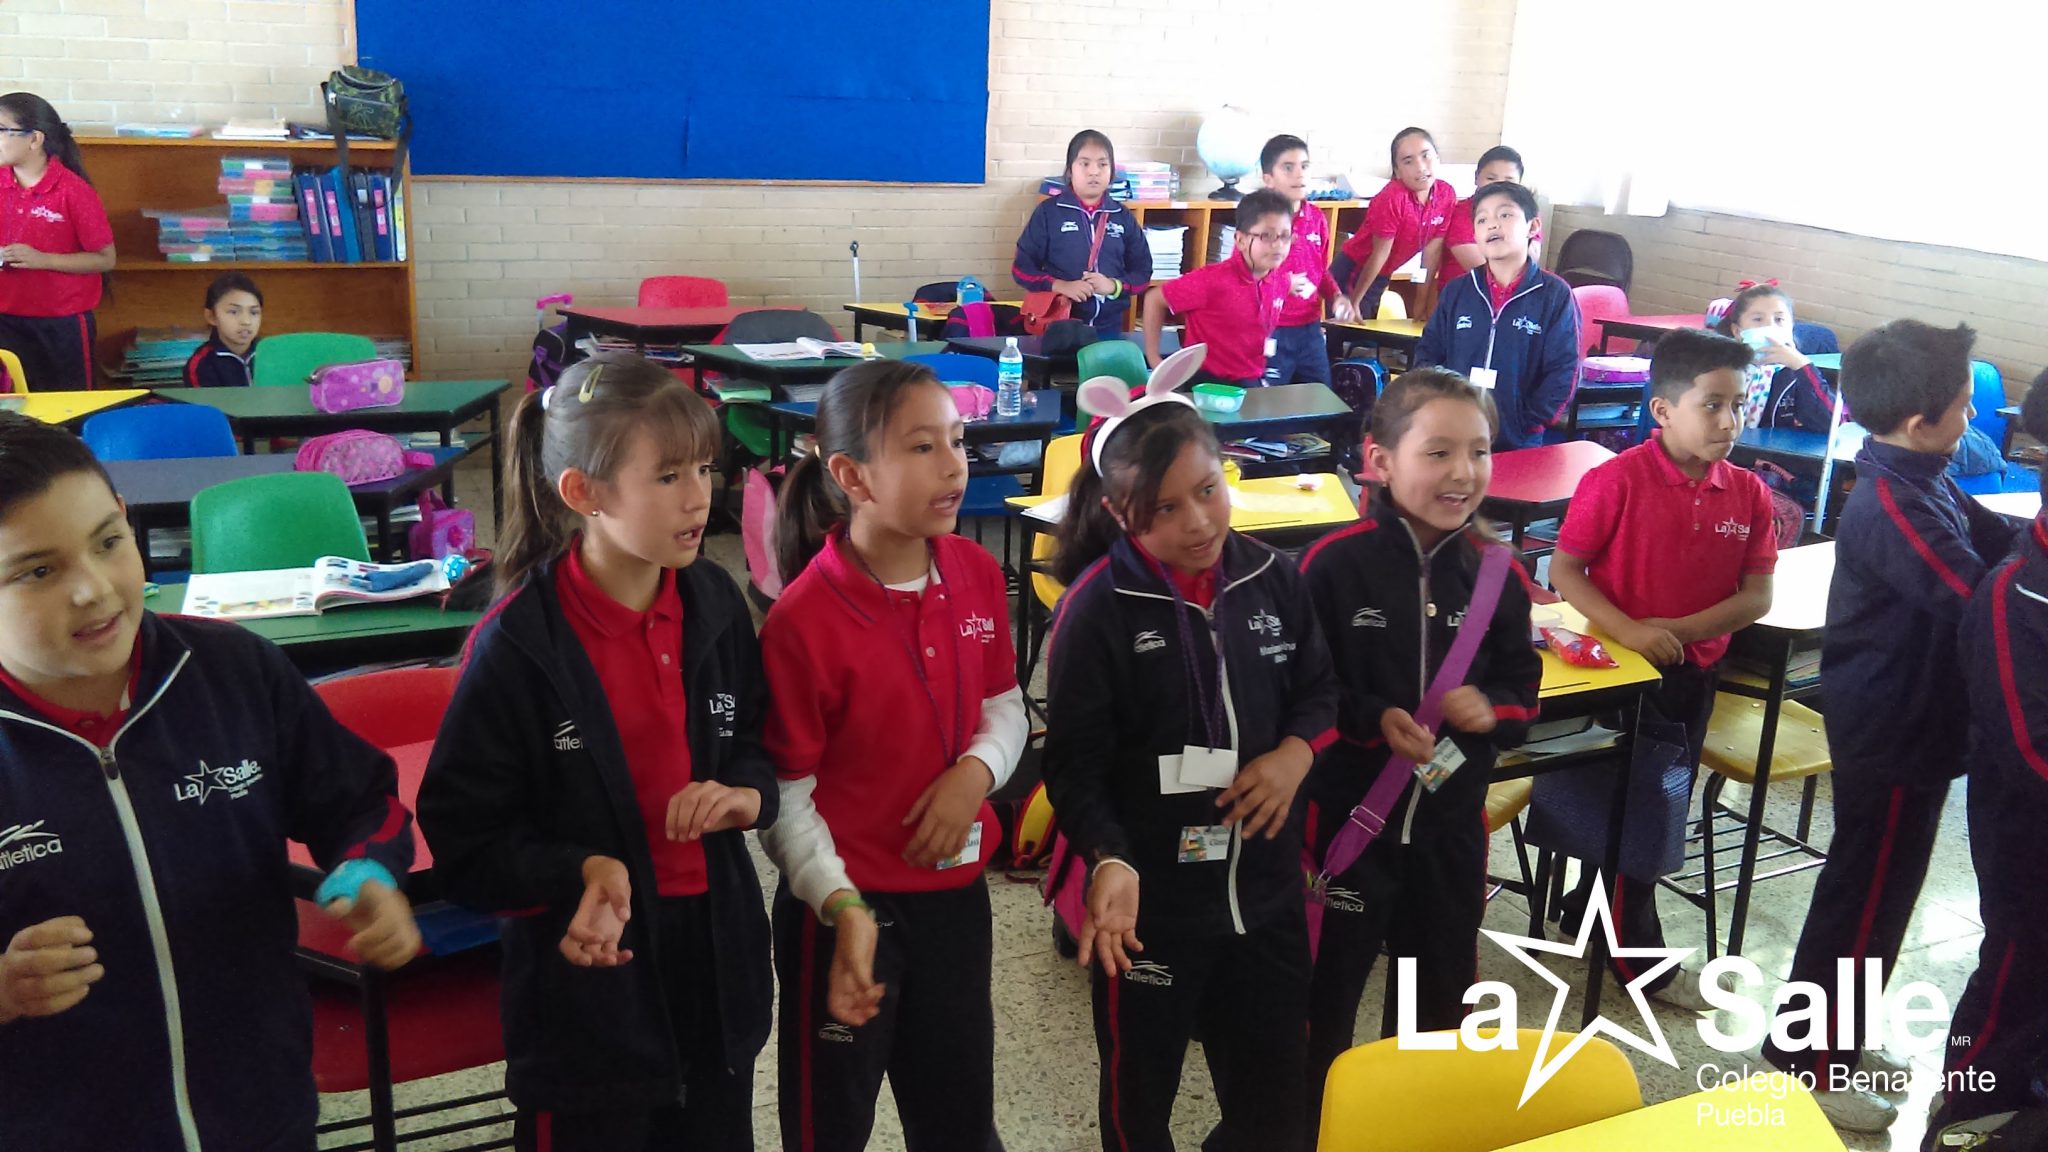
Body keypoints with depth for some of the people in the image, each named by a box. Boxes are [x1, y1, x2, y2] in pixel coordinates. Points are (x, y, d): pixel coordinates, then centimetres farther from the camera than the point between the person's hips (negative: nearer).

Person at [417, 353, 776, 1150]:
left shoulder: (715, 605, -3)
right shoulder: (517, 649, -17)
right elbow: (462, 838, -11)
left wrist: (746, 794, -10)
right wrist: (583, 871, -26)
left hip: (715, 959, 5)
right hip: (589, 974, -5)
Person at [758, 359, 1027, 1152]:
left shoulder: (977, 573, -3)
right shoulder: (803, 620, -22)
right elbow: (785, 792, -16)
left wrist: (977, 769, -12)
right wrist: (841, 907, -25)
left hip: (955, 891, 5)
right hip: (846, 907, -5)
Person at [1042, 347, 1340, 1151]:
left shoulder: (1272, 579, -3)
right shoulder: (1096, 610, -17)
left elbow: (1319, 687, 9)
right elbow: (1074, 763, -15)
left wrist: (1296, 752, -11)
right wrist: (1110, 860, -29)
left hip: (1265, 882, 4)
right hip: (1151, 895, -4)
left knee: (1276, 1079, 20)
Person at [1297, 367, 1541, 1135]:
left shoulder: (1493, 570, -3)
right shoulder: (1336, 562, -17)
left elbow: (1522, 686, 6)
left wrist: (1490, 709, -15)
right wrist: (1372, 721, -24)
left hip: (1452, 816, 5)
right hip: (1349, 811, -4)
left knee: (1443, 986, 21)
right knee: (1329, 983, 10)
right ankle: (1310, 1117, 32)